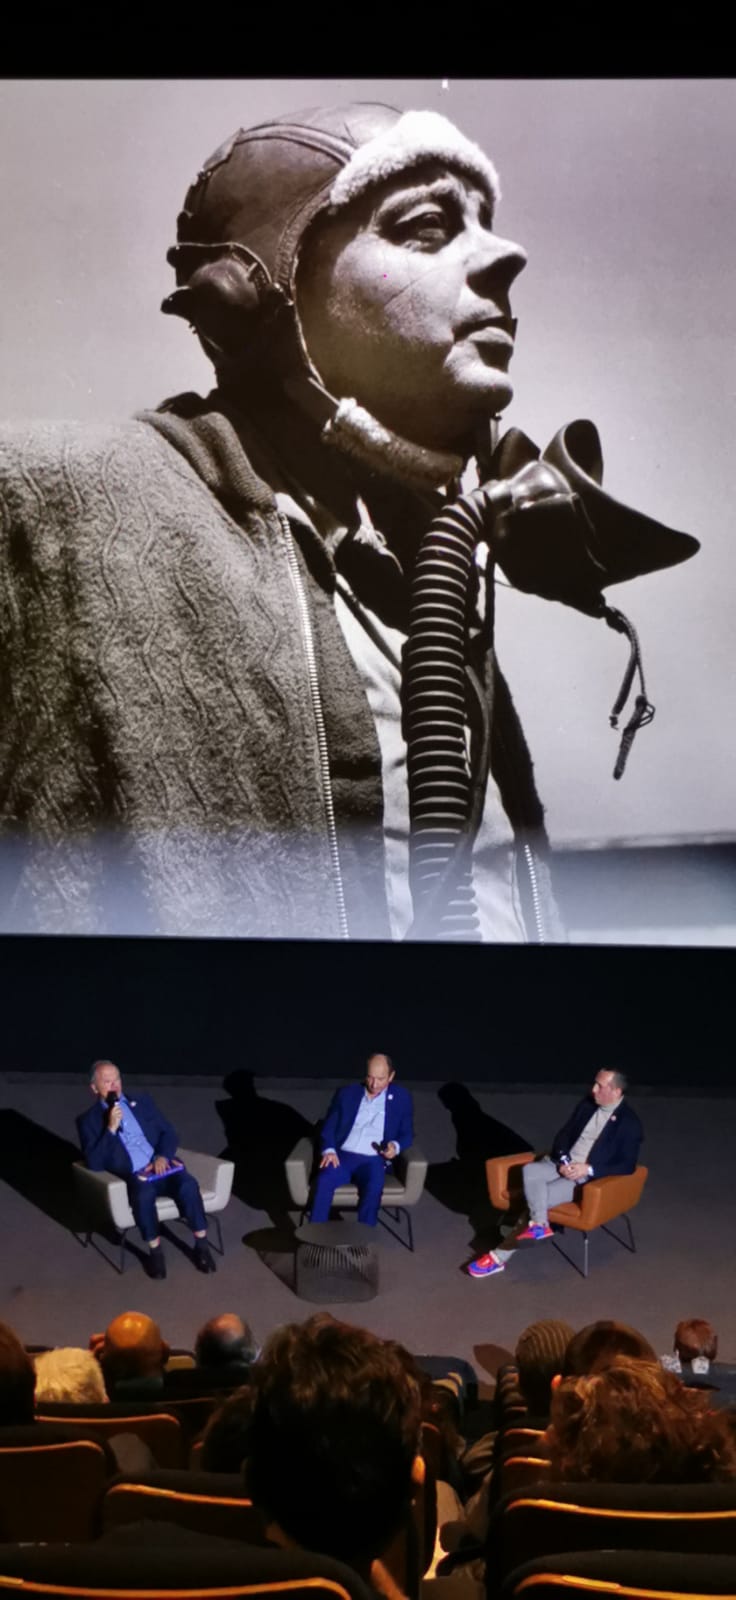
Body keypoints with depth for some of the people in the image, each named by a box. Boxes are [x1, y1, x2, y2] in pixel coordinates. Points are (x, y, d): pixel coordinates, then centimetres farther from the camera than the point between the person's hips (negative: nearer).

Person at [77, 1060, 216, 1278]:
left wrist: (163, 1156, -6)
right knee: (144, 1193, -37)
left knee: (188, 1184, -29)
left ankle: (201, 1246, -17)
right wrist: (111, 1128, -14)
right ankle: (155, 1251, -19)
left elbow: (169, 1133, 14)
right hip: (132, 1177, -3)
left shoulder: (143, 1102, 17)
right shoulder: (88, 1120, 7)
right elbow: (94, 1164, -5)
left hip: (161, 1166, 3)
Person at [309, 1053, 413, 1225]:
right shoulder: (346, 1094, 11)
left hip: (373, 1160, -1)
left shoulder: (401, 1098, 9)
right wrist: (329, 1150, -10)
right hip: (342, 1156, 1)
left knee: (374, 1185, -35)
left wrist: (396, 1146, -12)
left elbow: (407, 1134, 12)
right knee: (324, 1180, -31)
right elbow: (328, 1127, 10)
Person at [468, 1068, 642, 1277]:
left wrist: (588, 1169, -20)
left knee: (541, 1197, -23)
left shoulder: (630, 1123, -10)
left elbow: (627, 1165, -13)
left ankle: (500, 1256, -16)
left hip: (589, 1179, -6)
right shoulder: (587, 1105, 9)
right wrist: (563, 1161, -7)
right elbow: (563, 1135, 13)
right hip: (564, 1166, 6)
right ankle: (538, 1225, -31)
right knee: (530, 1169, -26)